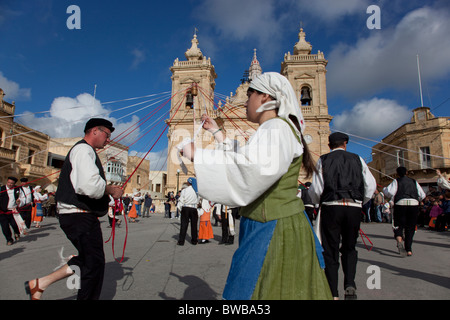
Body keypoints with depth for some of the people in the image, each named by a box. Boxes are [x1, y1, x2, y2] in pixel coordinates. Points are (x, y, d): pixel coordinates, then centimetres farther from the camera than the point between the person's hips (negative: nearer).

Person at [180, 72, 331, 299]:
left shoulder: (277, 128, -15)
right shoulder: (270, 130, 18)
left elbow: (255, 170, -35)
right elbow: (242, 163, 26)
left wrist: (197, 155, -27)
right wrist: (219, 135, 25)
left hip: (274, 231, -10)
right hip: (264, 229, 10)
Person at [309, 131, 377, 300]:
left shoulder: (323, 160, 4)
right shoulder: (357, 159, 10)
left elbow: (315, 189, -4)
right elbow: (371, 186, 4)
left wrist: (318, 202, 16)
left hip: (331, 207, -2)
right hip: (354, 208, 2)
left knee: (330, 251, 7)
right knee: (349, 248, 19)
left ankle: (333, 293, 10)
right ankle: (350, 285, 3)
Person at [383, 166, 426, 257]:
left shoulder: (396, 181, 6)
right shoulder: (414, 181, 17)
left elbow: (389, 192, -9)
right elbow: (422, 195, 15)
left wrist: (384, 189, 11)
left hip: (400, 204, -3)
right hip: (414, 205, 3)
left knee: (398, 225, 6)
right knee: (410, 227, 11)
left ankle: (399, 240, -25)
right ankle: (409, 249, 11)